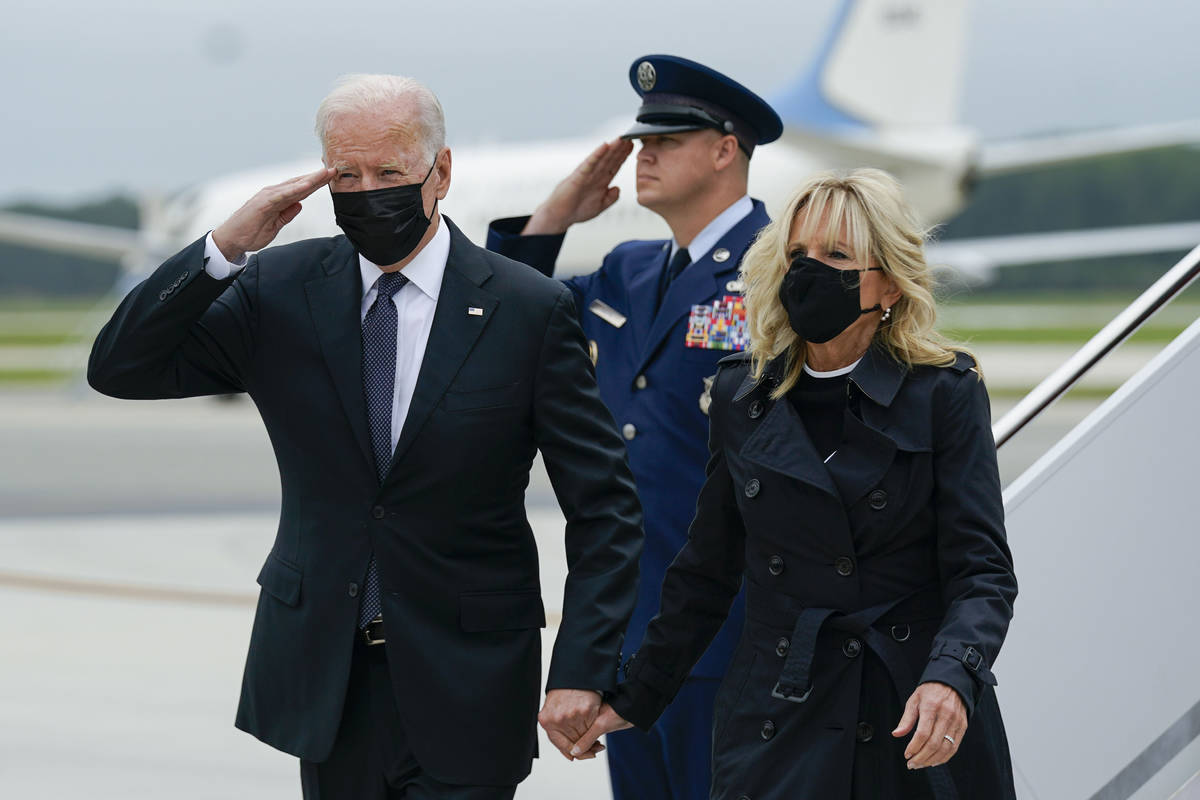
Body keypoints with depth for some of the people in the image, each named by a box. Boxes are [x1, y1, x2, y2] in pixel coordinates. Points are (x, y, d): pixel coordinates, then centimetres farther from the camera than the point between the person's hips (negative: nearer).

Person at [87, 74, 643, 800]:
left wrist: (582, 672, -13)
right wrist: (224, 248, -14)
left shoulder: (530, 310, -6)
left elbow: (604, 508, -4)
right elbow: (119, 369, -2)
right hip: (327, 679, 3)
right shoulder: (281, 291, 2)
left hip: (463, 687, -3)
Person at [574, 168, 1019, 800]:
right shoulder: (741, 394, 5)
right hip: (776, 724, 2)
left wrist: (949, 680, -26)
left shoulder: (944, 393, -4)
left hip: (915, 726, -2)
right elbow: (709, 568, 14)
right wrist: (636, 698, 15)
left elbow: (982, 570, -8)